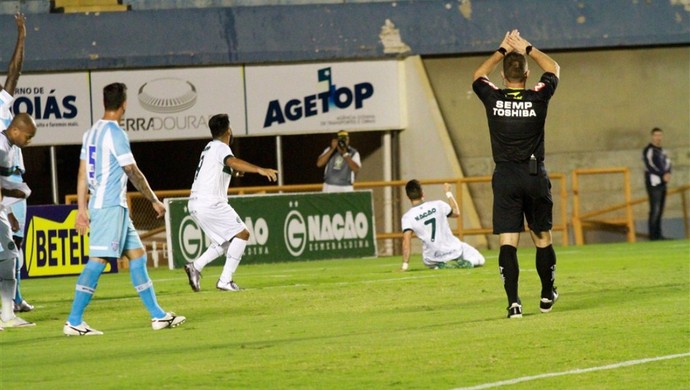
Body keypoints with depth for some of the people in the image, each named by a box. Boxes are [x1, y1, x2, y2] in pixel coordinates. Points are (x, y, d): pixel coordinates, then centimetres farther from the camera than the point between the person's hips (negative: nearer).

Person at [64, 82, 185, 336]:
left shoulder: (91, 133, 14)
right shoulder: (115, 134, -12)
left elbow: (82, 174, 13)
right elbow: (133, 173, -11)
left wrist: (82, 208, 13)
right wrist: (154, 201, -1)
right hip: (111, 206, -10)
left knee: (137, 256, 11)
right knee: (98, 261, -11)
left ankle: (158, 315, 12)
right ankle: (73, 322, -13)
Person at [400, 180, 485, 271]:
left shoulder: (407, 217, -11)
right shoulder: (438, 205, -7)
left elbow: (406, 241, -20)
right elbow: (456, 213, 13)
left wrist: (405, 265, -18)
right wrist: (449, 193, 23)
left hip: (432, 259, 0)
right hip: (454, 251, 0)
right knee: (480, 260, 22)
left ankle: (442, 265, 1)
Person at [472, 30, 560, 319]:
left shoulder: (493, 99, -5)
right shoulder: (538, 98, -6)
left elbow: (478, 76, 19)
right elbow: (553, 68, 15)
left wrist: (502, 51, 25)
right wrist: (527, 49, 23)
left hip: (505, 178, 0)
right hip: (535, 176, 1)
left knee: (507, 241, -4)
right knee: (542, 237, 15)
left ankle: (513, 301, -14)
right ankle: (547, 295, 28)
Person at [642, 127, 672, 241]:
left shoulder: (662, 150, 17)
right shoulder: (648, 150, -9)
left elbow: (667, 163, 13)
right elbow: (650, 166, -17)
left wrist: (668, 173, -8)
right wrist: (663, 175, -18)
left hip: (662, 183, 8)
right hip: (653, 182, -8)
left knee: (660, 210, 7)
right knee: (655, 209, -12)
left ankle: (658, 234, 10)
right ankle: (653, 235, -10)